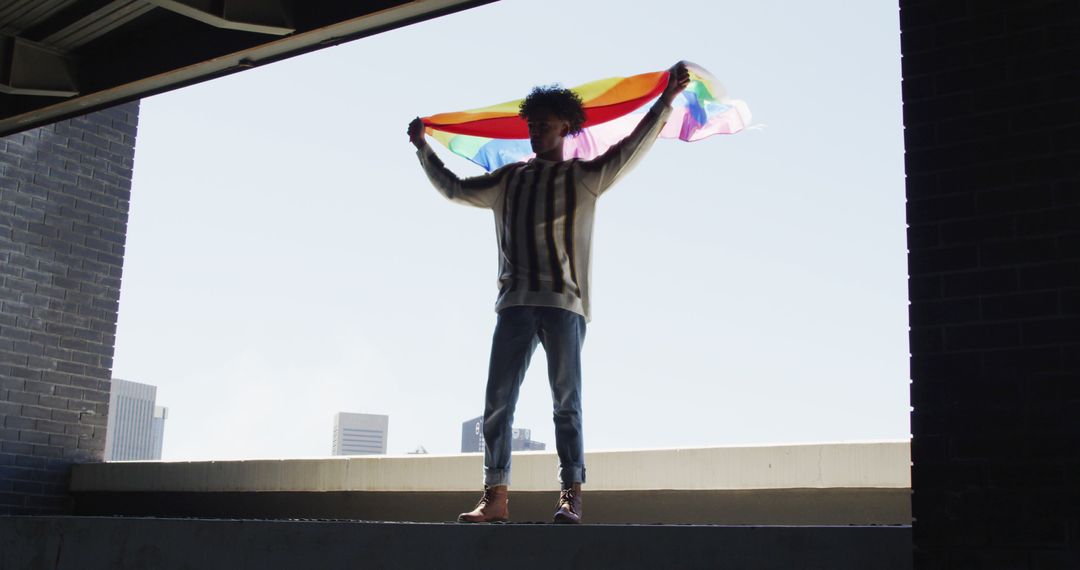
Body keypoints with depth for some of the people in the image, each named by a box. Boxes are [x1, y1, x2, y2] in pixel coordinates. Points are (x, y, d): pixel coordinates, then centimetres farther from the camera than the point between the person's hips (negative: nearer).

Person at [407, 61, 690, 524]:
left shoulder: (583, 177, 10)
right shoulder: (509, 180, 21)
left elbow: (629, 150, -2)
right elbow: (454, 189, 30)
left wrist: (666, 101, -9)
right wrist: (424, 149, 32)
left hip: (563, 303, -4)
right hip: (514, 303, 4)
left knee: (566, 402, -4)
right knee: (497, 402, -2)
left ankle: (571, 496, -3)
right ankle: (495, 496, 1)